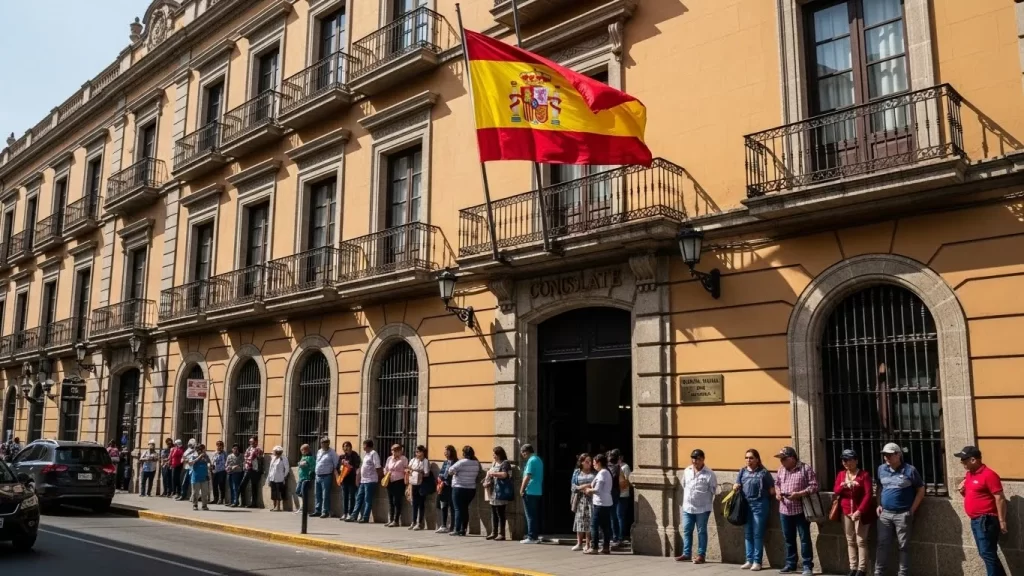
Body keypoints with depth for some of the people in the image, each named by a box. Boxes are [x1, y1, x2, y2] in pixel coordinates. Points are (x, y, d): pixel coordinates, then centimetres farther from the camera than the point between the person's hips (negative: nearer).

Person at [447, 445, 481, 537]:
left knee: (458, 509, 0)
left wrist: (454, 472, 5)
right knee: (465, 509, 14)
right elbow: (478, 474, 8)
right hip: (471, 489, 6)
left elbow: (450, 470, -16)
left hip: (459, 488, -6)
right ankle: (463, 530, 14)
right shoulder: (477, 463, 2)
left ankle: (457, 530, -3)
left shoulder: (462, 462, -16)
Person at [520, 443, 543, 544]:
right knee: (535, 515, 12)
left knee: (530, 515, -4)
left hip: (530, 492, -9)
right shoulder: (538, 459, 14)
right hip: (538, 492, 9)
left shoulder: (531, 461, -14)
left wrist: (522, 489, -9)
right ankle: (535, 536, 16)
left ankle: (531, 537, -2)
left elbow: (527, 477, -18)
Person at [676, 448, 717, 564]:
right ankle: (686, 554, 18)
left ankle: (701, 555, 12)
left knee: (701, 532, 5)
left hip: (702, 508, -5)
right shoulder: (687, 471, 6)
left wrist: (709, 504, -1)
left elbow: (714, 491, -5)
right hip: (687, 507, 5)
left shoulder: (709, 474, -11)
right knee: (686, 531, 9)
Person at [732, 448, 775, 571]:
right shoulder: (743, 471, 11)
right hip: (745, 504, 5)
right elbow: (737, 485, 12)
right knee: (747, 534, 9)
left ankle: (757, 561, 6)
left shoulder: (763, 472, -3)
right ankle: (749, 560, 16)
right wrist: (735, 487, -8)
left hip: (760, 504, -5)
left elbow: (772, 490, 0)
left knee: (758, 534, 0)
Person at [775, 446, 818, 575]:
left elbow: (814, 486, -11)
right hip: (784, 510, 6)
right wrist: (777, 492, 0)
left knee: (805, 538, 0)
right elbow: (777, 483, 22)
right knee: (788, 539, 13)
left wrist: (799, 494, -21)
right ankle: (791, 564, 24)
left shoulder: (805, 469, -8)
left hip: (801, 510, -6)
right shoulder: (781, 470, 11)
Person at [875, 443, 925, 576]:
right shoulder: (881, 469, 6)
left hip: (903, 514, -4)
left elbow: (921, 490, -2)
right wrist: (879, 505, 7)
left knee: (903, 546, 5)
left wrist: (912, 509, -7)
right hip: (885, 514, 4)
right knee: (882, 544, 5)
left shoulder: (909, 470, -7)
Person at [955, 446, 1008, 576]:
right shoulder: (969, 474, 12)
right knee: (985, 553, 14)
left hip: (986, 520, -10)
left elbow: (1000, 498, -17)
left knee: (987, 553, -9)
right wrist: (962, 490, 3)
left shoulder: (989, 475, -16)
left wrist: (1002, 521, -18)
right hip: (975, 520, 10)